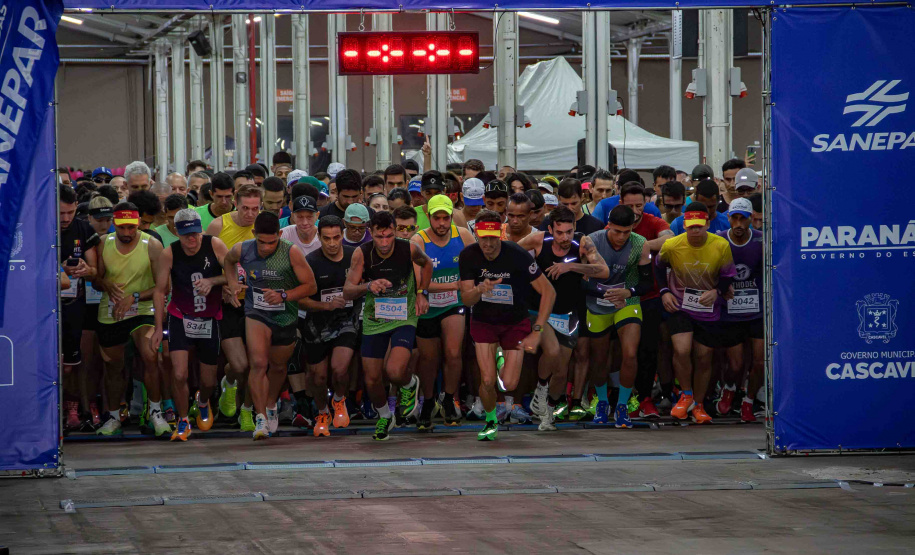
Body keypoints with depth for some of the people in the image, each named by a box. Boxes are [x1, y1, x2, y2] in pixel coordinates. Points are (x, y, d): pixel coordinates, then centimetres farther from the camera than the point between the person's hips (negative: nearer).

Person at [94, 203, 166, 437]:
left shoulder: (151, 246, -12)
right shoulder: (104, 244, -3)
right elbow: (95, 278, 7)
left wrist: (134, 297, -22)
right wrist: (107, 285, -17)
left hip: (142, 310, -3)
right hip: (109, 313, 3)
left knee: (150, 357, -25)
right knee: (113, 367, 14)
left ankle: (155, 412, -8)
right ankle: (113, 417, 34)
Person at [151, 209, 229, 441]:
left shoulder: (215, 246, -14)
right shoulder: (169, 254, -14)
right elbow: (160, 291, -3)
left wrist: (212, 281, -25)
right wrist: (158, 328, -3)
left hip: (210, 320, 1)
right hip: (180, 317, -1)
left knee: (209, 380, 11)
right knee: (179, 375, -16)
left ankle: (202, 402, 48)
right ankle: (183, 421, 7)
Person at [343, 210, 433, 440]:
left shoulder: (408, 249, -15)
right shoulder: (362, 254, -15)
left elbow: (426, 264, 11)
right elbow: (347, 292, -18)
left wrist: (421, 293, 4)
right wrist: (368, 287, -36)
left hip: (404, 318, -2)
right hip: (374, 320, 2)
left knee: (395, 371, -24)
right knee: (372, 380, 5)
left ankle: (410, 385, 14)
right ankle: (384, 417, 37)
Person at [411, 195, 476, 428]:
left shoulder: (463, 235, -8)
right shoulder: (418, 241, -17)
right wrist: (454, 285, -26)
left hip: (454, 305, 1)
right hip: (427, 307, -1)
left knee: (453, 354, -17)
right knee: (429, 359, 12)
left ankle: (448, 399, 7)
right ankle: (428, 403, 36)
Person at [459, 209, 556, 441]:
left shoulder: (517, 255, -26)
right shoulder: (468, 256, -18)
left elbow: (549, 291, -21)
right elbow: (466, 300, -15)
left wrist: (536, 332, -24)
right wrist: (479, 289, -40)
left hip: (515, 323, -1)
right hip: (483, 322, 1)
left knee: (509, 384, -7)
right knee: (487, 381, -13)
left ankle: (504, 360, 30)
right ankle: (491, 422, 19)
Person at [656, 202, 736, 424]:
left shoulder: (721, 246, -14)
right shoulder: (671, 246, -14)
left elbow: (728, 275, 0)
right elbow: (659, 266, 7)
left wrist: (716, 291, -18)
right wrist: (664, 292, -4)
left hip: (708, 310, 1)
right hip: (679, 306, -1)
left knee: (704, 358, 7)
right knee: (682, 350, -20)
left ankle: (698, 405, 27)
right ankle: (686, 395, 5)